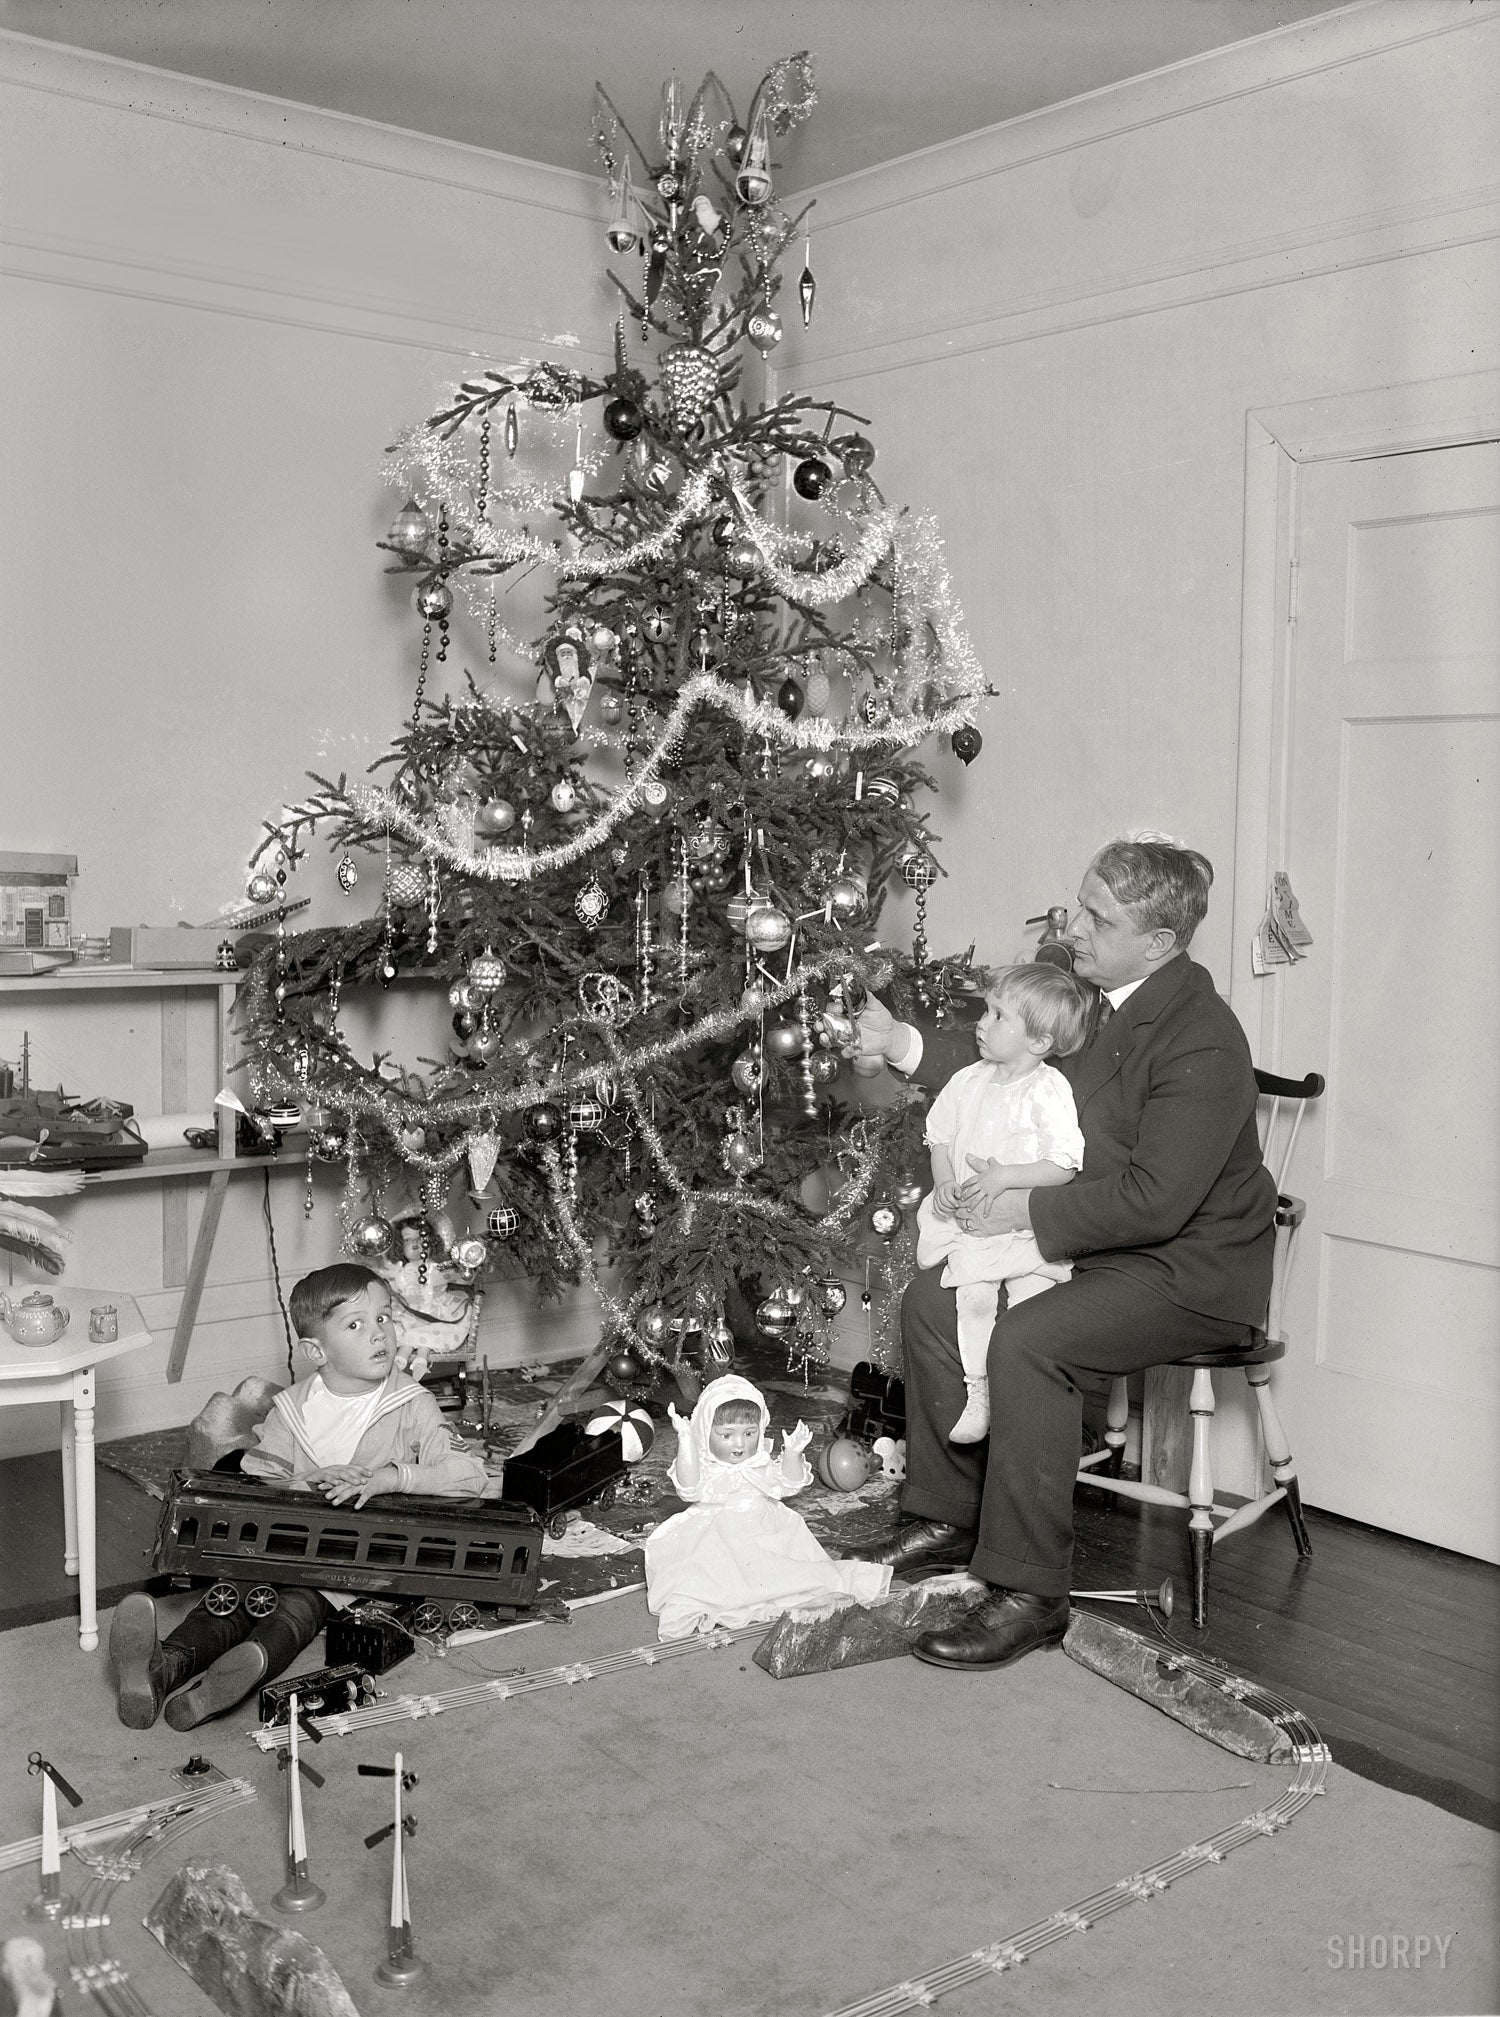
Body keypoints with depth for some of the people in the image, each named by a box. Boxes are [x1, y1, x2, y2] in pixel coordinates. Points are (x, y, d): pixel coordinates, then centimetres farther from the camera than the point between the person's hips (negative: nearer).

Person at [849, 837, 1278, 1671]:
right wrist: (907, 1045, 9)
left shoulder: (1202, 1042, -24)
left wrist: (1027, 1208, -23)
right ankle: (950, 1517, 15)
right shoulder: (1091, 996, 4)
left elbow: (1155, 1199, -29)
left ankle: (1030, 1594, -17)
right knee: (930, 1299, 2)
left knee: (1026, 1344, -30)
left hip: (1190, 1270, -9)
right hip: (1095, 1246, 10)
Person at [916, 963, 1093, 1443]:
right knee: (974, 1294, -16)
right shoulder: (968, 1082, 8)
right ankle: (976, 1391, -2)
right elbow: (941, 1138, 16)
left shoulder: (1049, 1090, -10)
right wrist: (944, 1183, -2)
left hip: (1029, 1221, -3)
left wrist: (1003, 1177, -22)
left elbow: (1063, 1165, -14)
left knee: (1030, 1295, -20)